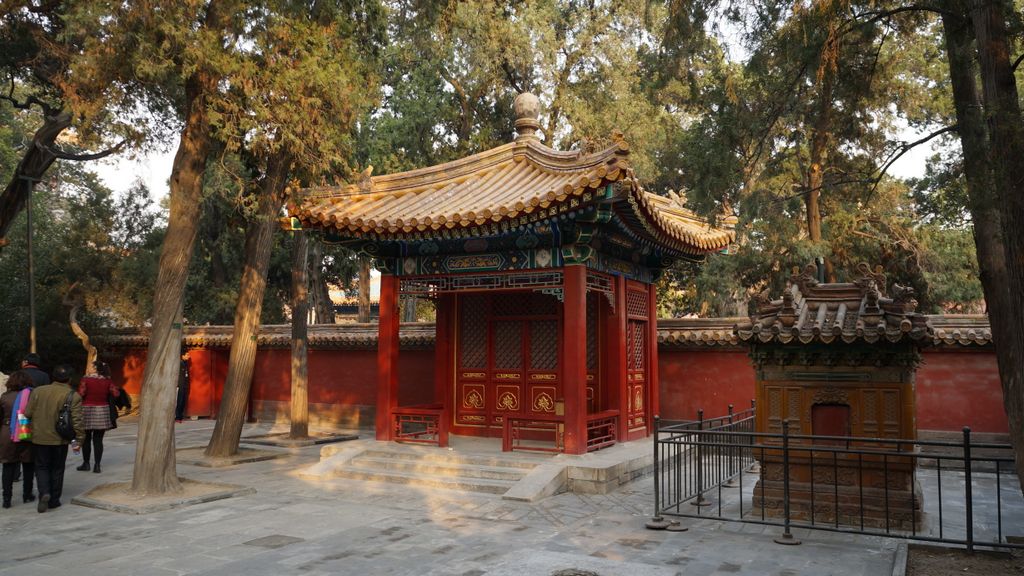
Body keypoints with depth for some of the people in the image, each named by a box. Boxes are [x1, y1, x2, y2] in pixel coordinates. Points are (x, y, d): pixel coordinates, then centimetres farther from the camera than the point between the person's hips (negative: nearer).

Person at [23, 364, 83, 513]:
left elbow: (27, 414, 1)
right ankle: (54, 500, 17)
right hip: (60, 439, -1)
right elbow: (77, 420, -14)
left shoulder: (37, 391, -2)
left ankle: (44, 493, -8)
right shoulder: (73, 396, -11)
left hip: (39, 438, 1)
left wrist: (34, 429, 19)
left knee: (42, 467, 13)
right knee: (57, 469, 13)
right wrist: (79, 439, -6)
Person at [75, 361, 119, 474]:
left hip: (87, 410, -2)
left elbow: (81, 394, -17)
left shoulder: (86, 380, -8)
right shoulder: (107, 381, 1)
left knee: (86, 439, 11)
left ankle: (86, 463, 17)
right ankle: (97, 465, 3)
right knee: (98, 440, 5)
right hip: (102, 411, 2)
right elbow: (116, 394, -4)